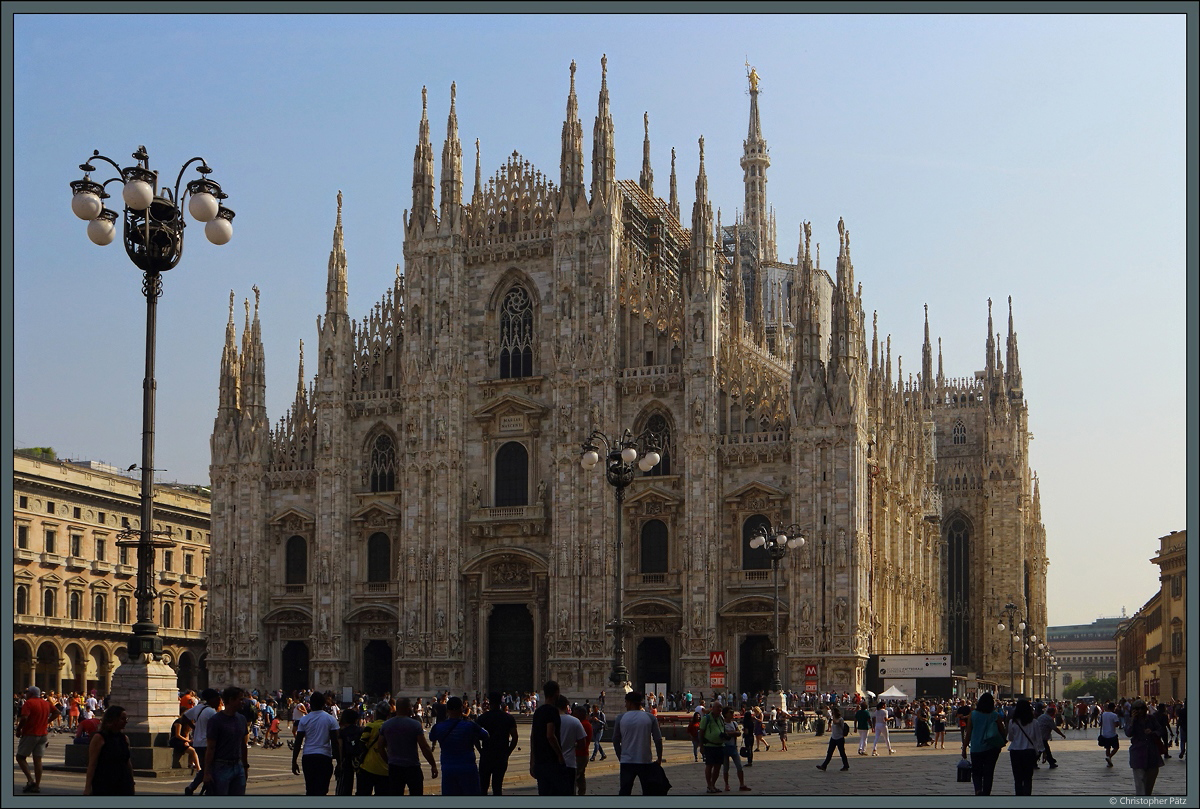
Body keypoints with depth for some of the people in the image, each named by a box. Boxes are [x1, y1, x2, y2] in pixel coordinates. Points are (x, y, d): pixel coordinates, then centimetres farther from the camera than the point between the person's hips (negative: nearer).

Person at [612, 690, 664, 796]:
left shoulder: (621, 718, 1)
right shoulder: (650, 718, 0)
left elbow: (615, 741, 6)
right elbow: (658, 740, -2)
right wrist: (659, 759, 8)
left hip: (626, 762, 0)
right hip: (645, 762, 0)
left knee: (624, 791, 3)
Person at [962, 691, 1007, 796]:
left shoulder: (973, 715, -3)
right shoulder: (996, 716, -5)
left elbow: (968, 733, -2)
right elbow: (1003, 732, -1)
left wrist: (964, 748, 5)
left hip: (976, 749, 0)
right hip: (991, 749, 0)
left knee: (976, 772, 10)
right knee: (988, 773, 8)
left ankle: (978, 789, -16)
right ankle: (986, 793, 5)